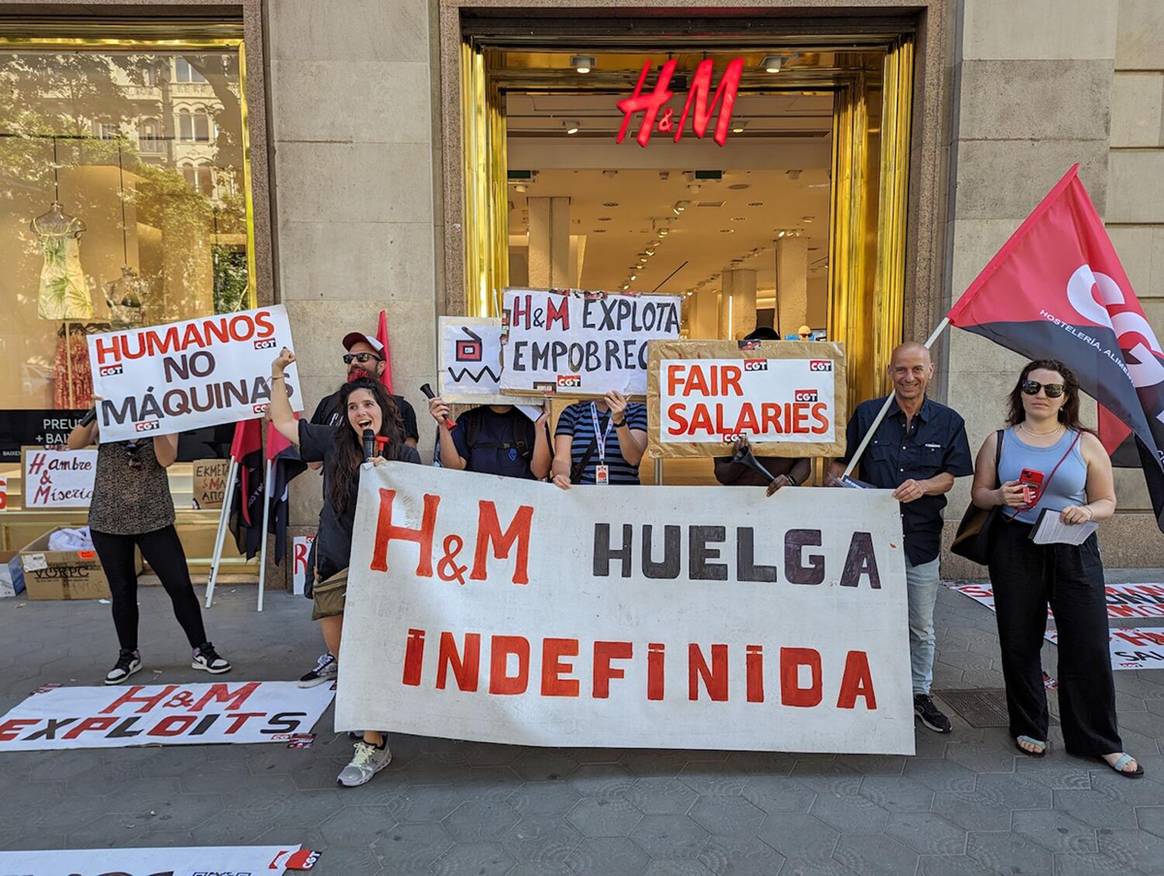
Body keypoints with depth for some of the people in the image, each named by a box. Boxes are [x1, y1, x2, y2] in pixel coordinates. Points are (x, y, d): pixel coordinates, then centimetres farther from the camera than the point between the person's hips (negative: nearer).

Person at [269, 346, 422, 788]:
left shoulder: (405, 456, -5)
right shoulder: (333, 442, 4)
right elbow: (283, 421, 14)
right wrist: (277, 374, 10)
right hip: (332, 566, 4)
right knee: (340, 653, 14)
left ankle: (374, 745, 4)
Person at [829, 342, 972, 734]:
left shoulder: (948, 421, 1)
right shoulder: (866, 414, -1)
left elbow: (950, 476, 1)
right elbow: (840, 462, 5)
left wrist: (923, 486, -19)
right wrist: (833, 486, -14)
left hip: (921, 537, 1)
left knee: (921, 625, 14)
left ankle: (920, 694, 32)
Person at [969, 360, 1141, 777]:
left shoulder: (1086, 444, 4)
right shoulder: (999, 441, 5)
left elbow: (1107, 502, 5)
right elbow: (979, 493, 6)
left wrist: (1088, 512, -16)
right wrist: (1001, 497, -15)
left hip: (1074, 553, 0)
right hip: (1015, 550, 1)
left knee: (1089, 646, 0)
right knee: (1019, 644, 8)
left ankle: (1100, 741, 16)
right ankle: (1028, 728, 25)